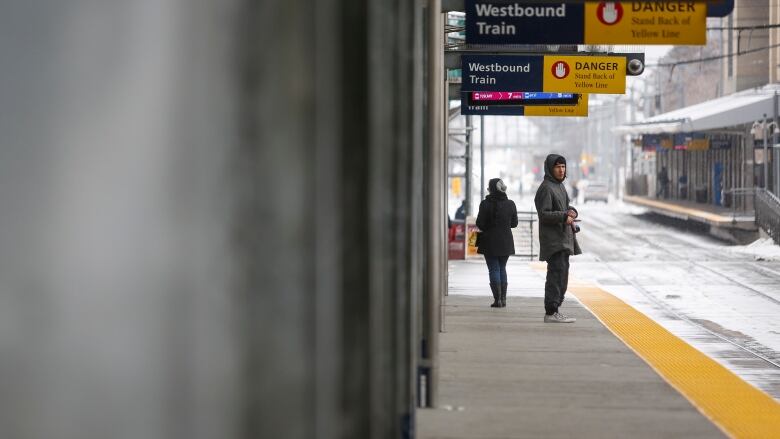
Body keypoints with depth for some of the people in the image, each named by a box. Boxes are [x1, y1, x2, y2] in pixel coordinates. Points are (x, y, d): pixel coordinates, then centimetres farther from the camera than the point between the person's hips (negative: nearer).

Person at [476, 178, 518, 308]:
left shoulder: (486, 204, -13)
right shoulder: (510, 204, 0)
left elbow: (480, 224, -12)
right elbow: (514, 223, 7)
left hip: (490, 242, -4)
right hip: (506, 242, 4)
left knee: (494, 269, 2)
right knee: (502, 269, 17)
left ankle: (497, 299, -4)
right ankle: (503, 298, 15)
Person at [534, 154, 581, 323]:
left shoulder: (559, 186, 17)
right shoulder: (546, 188, -12)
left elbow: (566, 207, 20)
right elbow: (544, 214, -18)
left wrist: (572, 212, -3)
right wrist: (564, 216, -30)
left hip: (563, 238, 10)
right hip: (553, 238, -10)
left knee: (560, 274, 11)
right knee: (557, 273, -14)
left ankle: (553, 310, 17)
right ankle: (551, 312, -15)